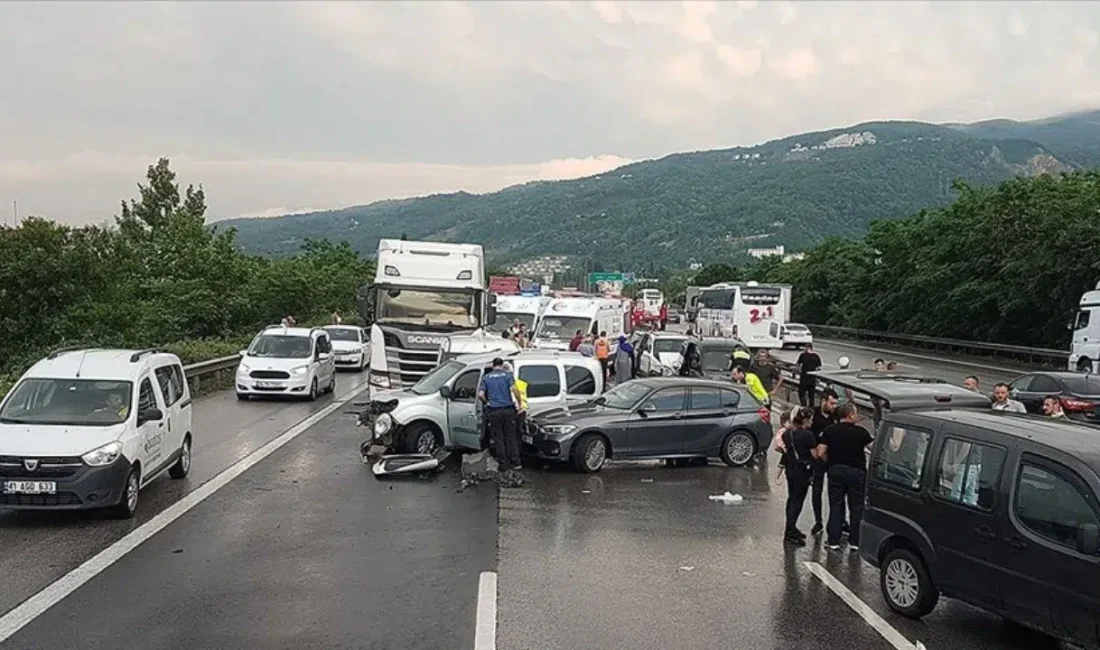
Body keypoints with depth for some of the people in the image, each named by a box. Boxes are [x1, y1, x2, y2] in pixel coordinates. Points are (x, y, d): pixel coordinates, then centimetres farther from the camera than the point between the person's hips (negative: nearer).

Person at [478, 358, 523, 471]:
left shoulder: (486, 377, 8)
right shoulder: (507, 374, 3)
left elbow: (480, 394, -2)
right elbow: (514, 389, -13)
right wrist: (519, 402, -2)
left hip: (494, 411, 0)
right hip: (508, 409, 0)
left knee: (498, 439, 8)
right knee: (511, 437, 9)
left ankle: (504, 464, 10)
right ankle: (515, 462, 9)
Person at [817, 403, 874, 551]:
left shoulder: (829, 431, -2)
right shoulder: (861, 432, -8)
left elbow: (820, 453, -4)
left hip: (835, 470, 2)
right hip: (856, 472, -2)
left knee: (835, 506, 9)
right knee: (856, 508, 9)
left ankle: (833, 541, 9)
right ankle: (854, 542, 12)